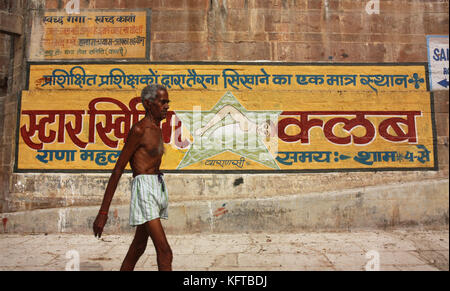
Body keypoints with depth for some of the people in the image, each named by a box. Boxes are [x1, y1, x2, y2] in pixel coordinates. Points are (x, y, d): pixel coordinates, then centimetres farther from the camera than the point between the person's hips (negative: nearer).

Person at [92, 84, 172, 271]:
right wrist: (103, 211, -13)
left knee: (138, 247, 18)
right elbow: (118, 170, -12)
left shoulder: (156, 130, 16)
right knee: (164, 252, -11)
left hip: (158, 187, 9)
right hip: (144, 188, -9)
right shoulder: (139, 129, -11)